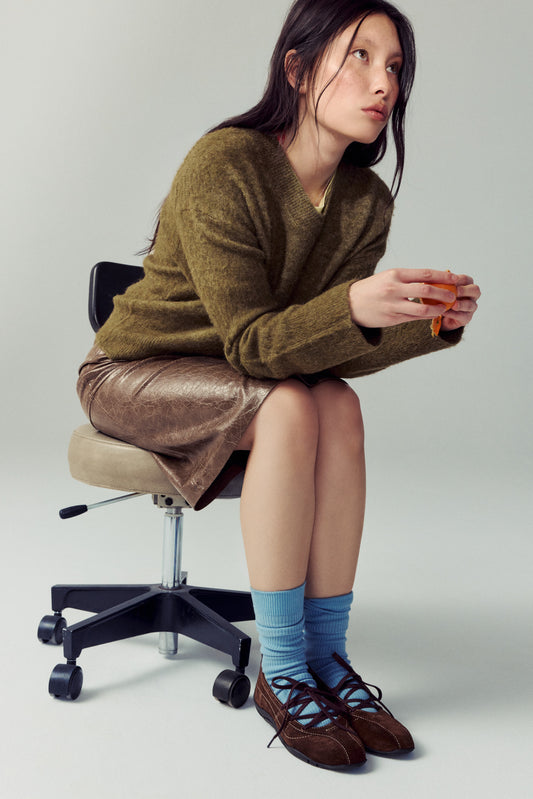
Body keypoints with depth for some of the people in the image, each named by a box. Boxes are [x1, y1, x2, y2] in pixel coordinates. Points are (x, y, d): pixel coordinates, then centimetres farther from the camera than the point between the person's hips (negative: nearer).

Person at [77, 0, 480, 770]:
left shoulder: (367, 203, -6)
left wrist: (430, 322, -27)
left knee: (341, 406, -25)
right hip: (131, 371, -5)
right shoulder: (224, 164, -25)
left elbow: (334, 350, -10)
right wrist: (352, 307, -45)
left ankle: (327, 656, -17)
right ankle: (280, 676, -22)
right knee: (289, 409, -31)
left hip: (242, 379, 5)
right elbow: (250, 341, -28)